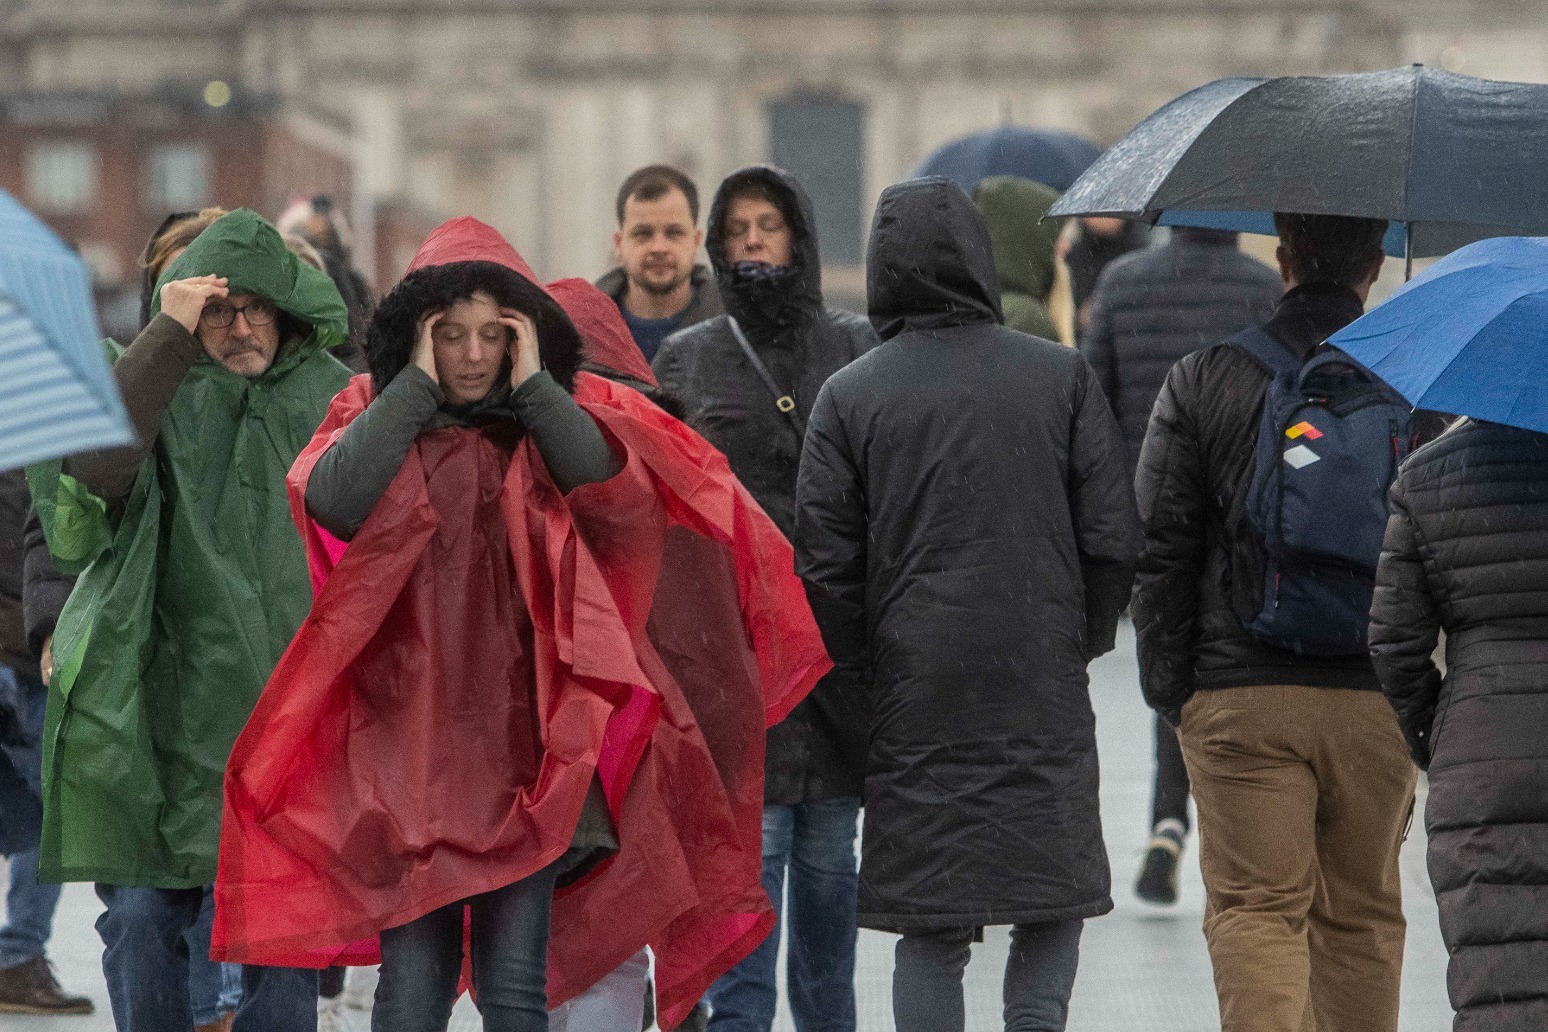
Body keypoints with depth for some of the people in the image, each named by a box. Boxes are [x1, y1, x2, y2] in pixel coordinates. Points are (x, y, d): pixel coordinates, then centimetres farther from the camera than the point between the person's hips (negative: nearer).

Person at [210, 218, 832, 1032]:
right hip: (408, 737, 0)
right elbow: (332, 500, -15)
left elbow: (616, 490, -12)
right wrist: (417, 385, -9)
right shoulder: (375, 416, 7)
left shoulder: (557, 419, 8)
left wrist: (533, 386, -8)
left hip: (524, 741, 0)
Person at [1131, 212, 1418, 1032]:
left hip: (1240, 696, -2)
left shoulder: (1202, 380, 0)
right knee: (1362, 916, 13)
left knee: (1254, 906, -2)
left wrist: (1170, 689, 7)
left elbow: (1161, 550, 0)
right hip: (1375, 701, 2)